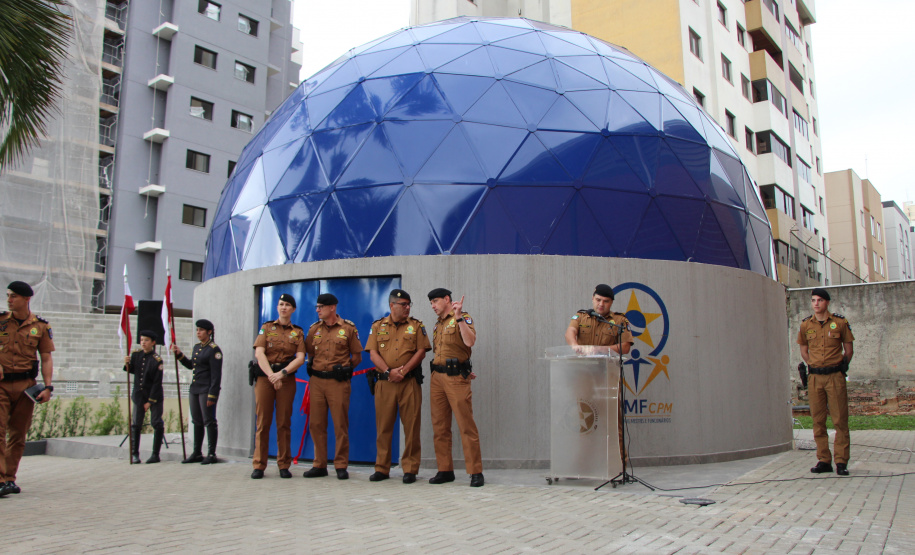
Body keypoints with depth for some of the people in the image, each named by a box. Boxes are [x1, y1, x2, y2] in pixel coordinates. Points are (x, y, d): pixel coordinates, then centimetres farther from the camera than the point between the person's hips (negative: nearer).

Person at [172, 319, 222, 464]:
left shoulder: (214, 349, -11)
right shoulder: (196, 347, 14)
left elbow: (216, 375, -15)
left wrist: (212, 395, -19)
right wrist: (179, 354, 14)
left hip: (207, 390, -8)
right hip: (195, 389, 9)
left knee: (209, 421, -4)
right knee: (197, 421, 13)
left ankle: (211, 454, 2)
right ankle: (197, 453, 22)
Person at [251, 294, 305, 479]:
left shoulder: (298, 332, 11)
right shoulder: (266, 328, 11)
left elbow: (300, 358, -1)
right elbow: (259, 353, -2)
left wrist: (282, 373, -16)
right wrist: (271, 374, -16)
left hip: (287, 379, 0)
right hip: (264, 377, 0)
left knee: (284, 423, 1)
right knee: (263, 422, 0)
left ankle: (284, 465, 7)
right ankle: (259, 465, 5)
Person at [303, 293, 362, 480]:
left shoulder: (348, 328, 0)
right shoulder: (314, 328, 11)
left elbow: (357, 357, 4)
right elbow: (309, 353, 18)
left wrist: (342, 370, 0)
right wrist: (314, 368, 6)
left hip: (338, 382, -4)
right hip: (316, 381, 4)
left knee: (341, 425, 0)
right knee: (316, 424, 6)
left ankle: (341, 466, 9)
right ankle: (319, 465, 16)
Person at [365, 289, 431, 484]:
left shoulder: (416, 326, 8)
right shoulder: (377, 326, 11)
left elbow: (421, 351, 0)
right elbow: (373, 353, 2)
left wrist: (404, 369, -13)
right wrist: (389, 371, -12)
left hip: (409, 382, -1)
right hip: (384, 382, 1)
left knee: (411, 426, -1)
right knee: (384, 426, 6)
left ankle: (410, 469, 7)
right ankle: (382, 468, 16)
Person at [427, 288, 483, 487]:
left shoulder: (463, 318, -2)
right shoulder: (438, 324, 20)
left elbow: (470, 341, -20)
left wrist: (459, 317, -21)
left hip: (456, 379, -7)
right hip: (437, 378, 7)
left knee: (466, 426, -7)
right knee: (439, 427, 8)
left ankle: (475, 472, -3)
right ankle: (445, 470, 16)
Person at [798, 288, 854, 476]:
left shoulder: (840, 323, -1)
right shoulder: (805, 325, 6)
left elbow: (849, 349, 8)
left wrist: (841, 366, 2)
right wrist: (815, 366, 9)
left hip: (835, 376, -2)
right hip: (814, 377, 2)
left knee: (840, 420, -1)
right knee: (818, 420, 5)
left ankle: (841, 462, 6)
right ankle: (824, 460, 13)